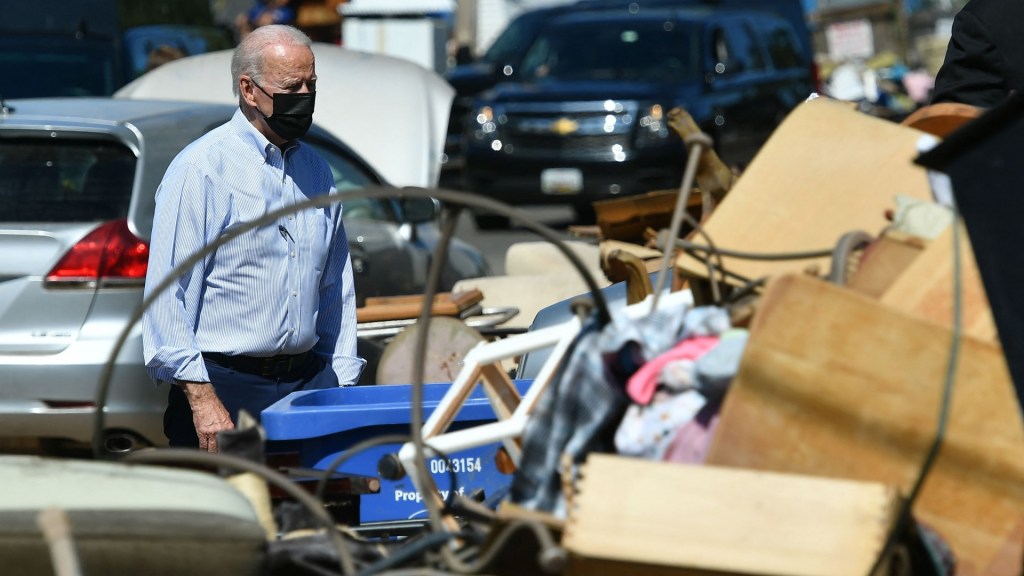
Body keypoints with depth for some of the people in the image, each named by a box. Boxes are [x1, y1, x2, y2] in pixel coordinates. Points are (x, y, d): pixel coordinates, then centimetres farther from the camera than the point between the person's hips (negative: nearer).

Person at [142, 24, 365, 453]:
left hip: (304, 390, 6)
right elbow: (167, 292, -11)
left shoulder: (317, 173, 16)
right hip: (223, 391, -6)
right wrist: (201, 397, -17)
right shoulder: (201, 168, -5)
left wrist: (342, 386, 12)